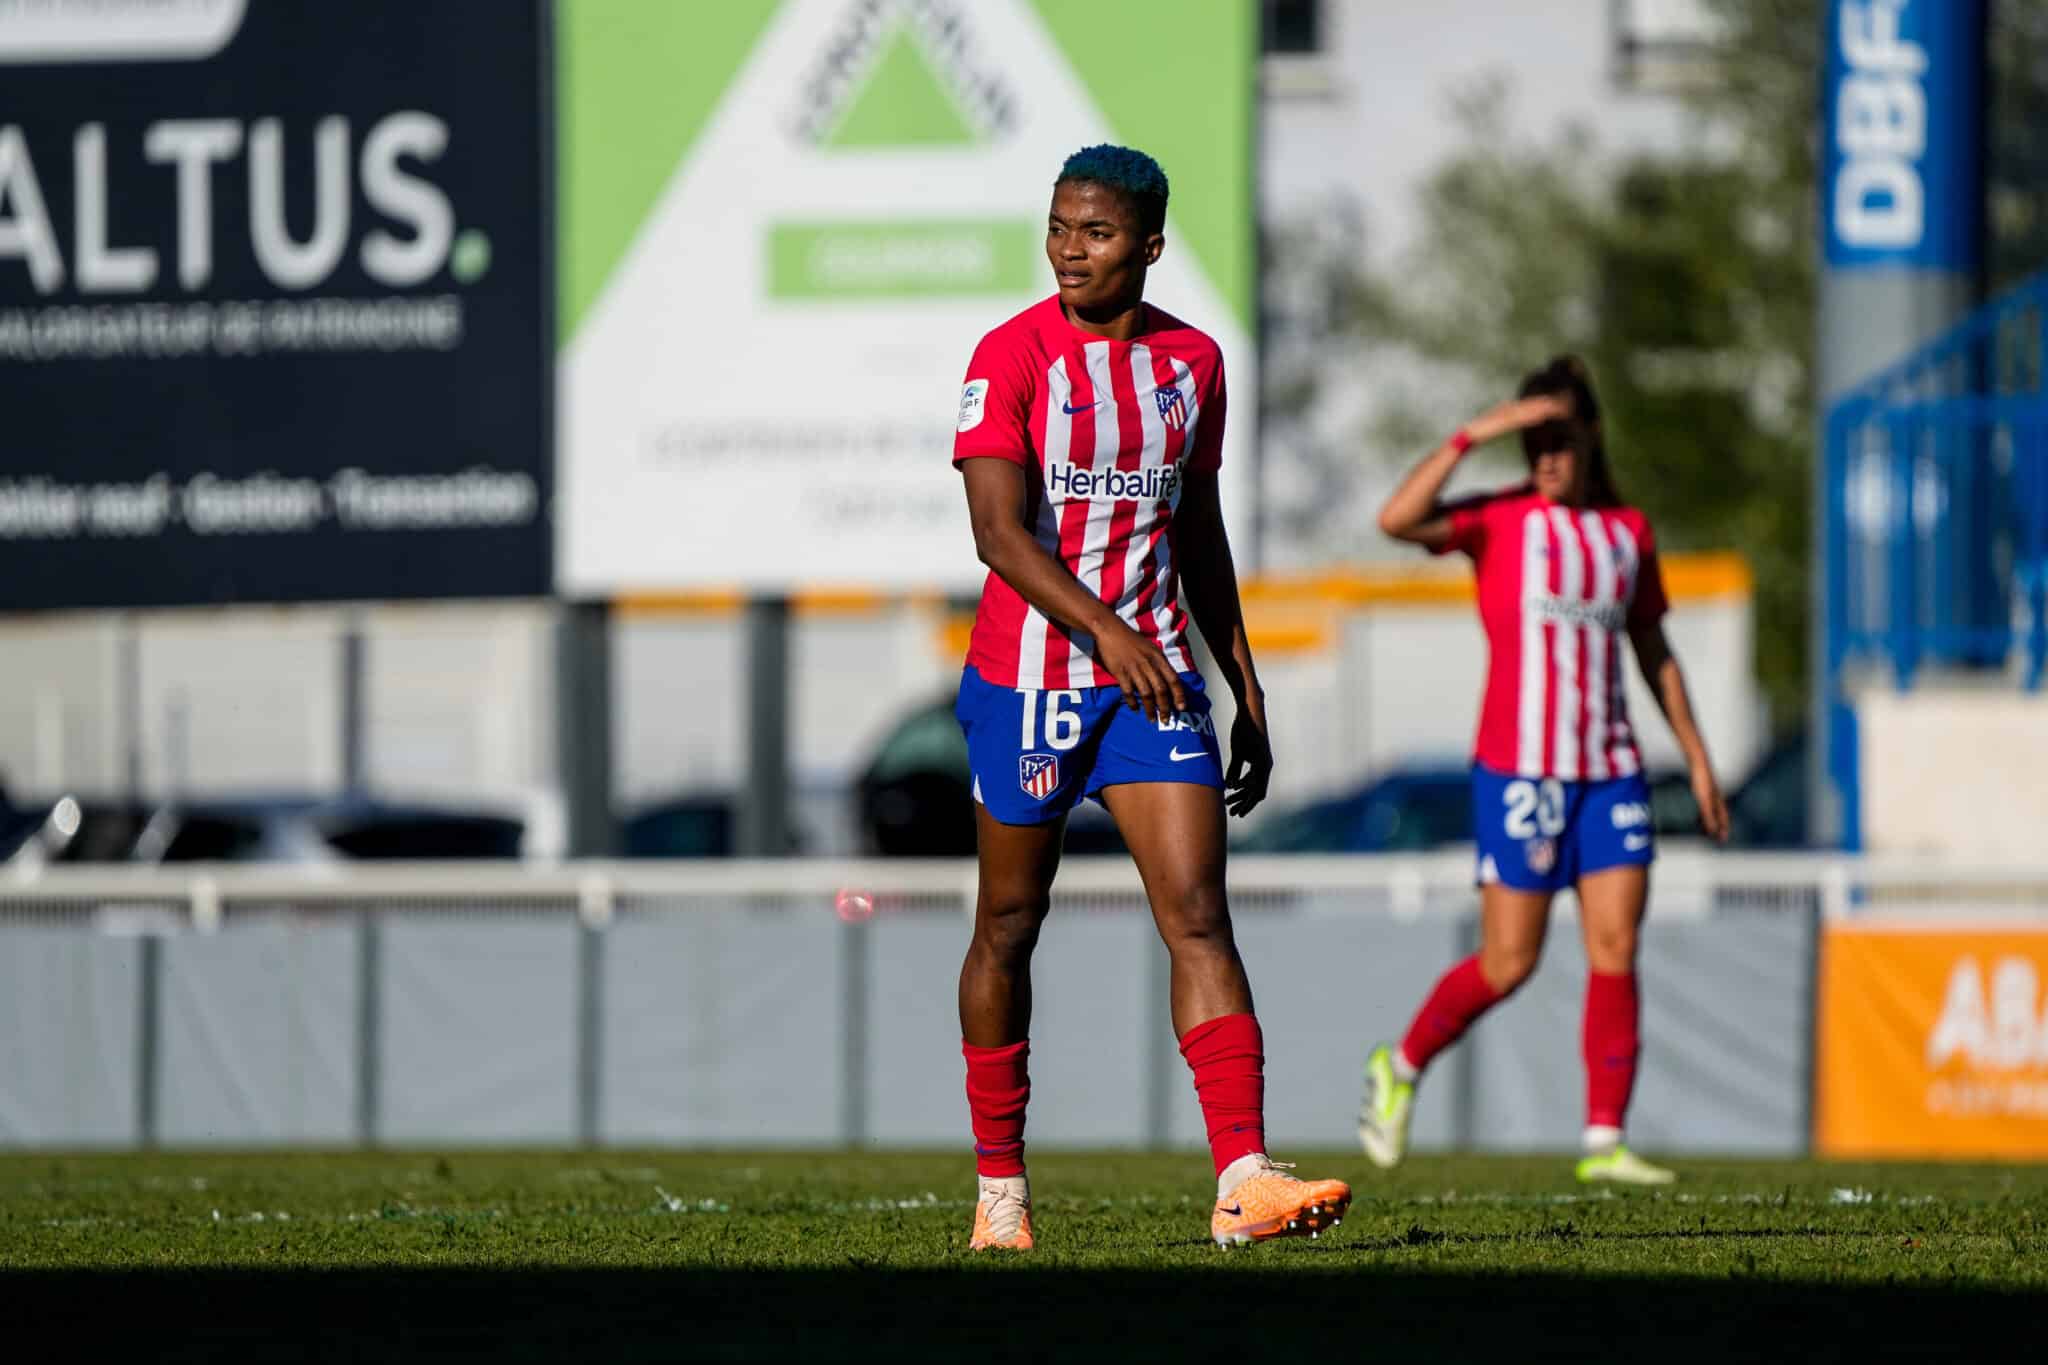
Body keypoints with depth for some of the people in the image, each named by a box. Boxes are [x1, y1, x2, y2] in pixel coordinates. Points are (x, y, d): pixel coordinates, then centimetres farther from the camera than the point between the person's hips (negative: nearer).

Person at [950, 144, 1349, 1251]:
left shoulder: (1193, 361, 7)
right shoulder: (1011, 357, -8)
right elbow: (998, 530, -19)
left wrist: (1247, 696, 15)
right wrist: (1104, 629, -32)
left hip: (1155, 679, 3)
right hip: (1027, 678, -3)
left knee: (1199, 919, -10)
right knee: (1009, 929, 8)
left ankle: (1241, 1181, -19)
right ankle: (999, 1188, 20)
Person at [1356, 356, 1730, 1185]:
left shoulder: (1628, 531, 12)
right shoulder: (1500, 522, -3)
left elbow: (1653, 650, 22)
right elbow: (1398, 519, -22)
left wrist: (1697, 758, 20)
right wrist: (1476, 433, -22)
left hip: (1610, 768, 4)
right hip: (1519, 767, -4)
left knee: (1616, 950, -6)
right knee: (1509, 964, -2)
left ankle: (1605, 1140, -5)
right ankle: (1401, 1068, 23)